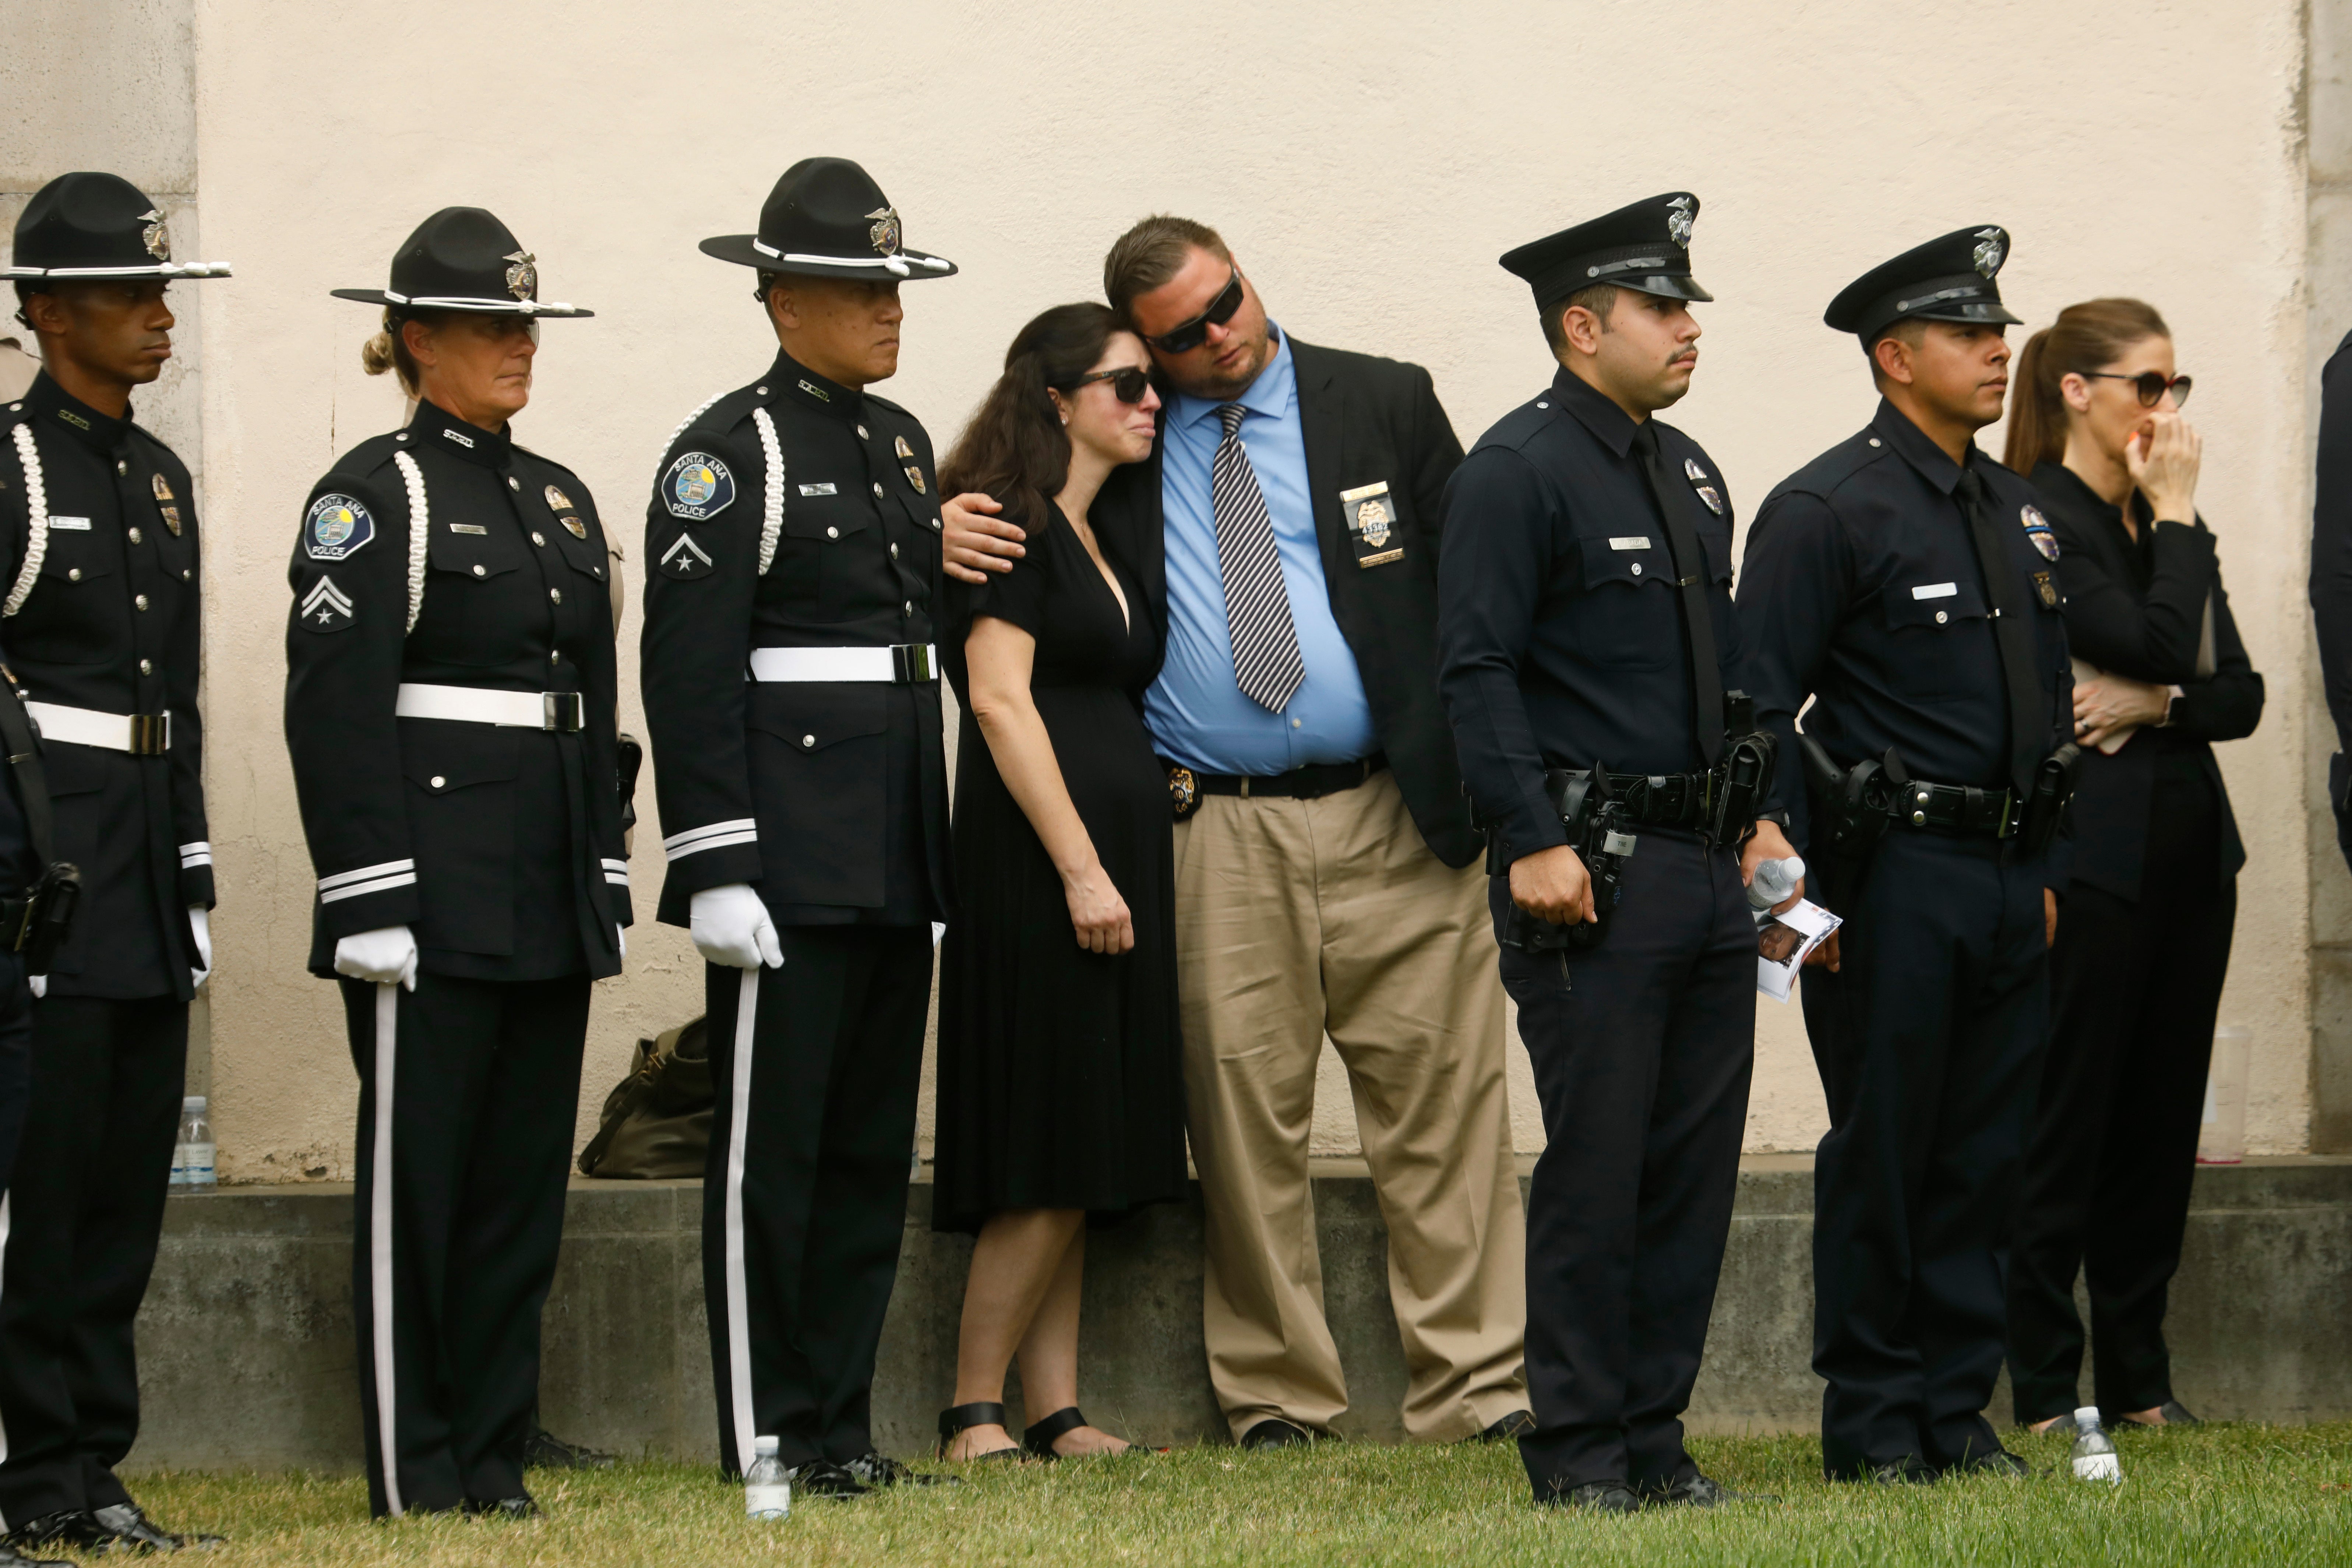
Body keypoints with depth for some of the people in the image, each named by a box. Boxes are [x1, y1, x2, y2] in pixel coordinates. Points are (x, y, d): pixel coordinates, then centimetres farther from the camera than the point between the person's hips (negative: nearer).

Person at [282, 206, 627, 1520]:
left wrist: (608, 885, 14)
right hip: (435, 888, -7)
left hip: (547, 895, 7)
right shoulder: (374, 495, -5)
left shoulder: (562, 500, 17)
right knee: (418, 1171, -3)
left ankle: (495, 1458, 13)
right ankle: (414, 1470, 1)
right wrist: (373, 900, -17)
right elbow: (335, 707, -11)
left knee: (527, 1171, 8)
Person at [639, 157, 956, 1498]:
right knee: (773, 1147, -4)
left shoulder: (902, 443, 16)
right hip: (791, 854, -8)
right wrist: (716, 868, -19)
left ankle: (842, 1425, 15)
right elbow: (689, 671, -13)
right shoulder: (728, 452, -8)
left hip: (897, 853, 8)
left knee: (874, 1146, 10)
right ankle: (766, 1441, 0)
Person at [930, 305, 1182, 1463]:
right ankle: (973, 1414, -6)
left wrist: (1120, 866, 13)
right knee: (1049, 1159, -10)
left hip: (1114, 862, 9)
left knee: (1076, 1170, 6)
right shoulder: (1011, 524, -7)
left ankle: (1055, 1415, 6)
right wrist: (1081, 869, -20)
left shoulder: (1103, 544, 19)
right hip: (1039, 858, -9)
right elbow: (999, 700, -16)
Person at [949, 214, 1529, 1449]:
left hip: (1396, 822, 0)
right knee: (1245, 1117, 0)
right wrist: (956, 542, -5)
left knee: (1441, 1101, -2)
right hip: (1217, 835, 1)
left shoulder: (1386, 406, 7)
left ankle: (1472, 1385, 2)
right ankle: (1277, 1399, 8)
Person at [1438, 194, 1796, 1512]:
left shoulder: (1690, 472, 17)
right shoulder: (1516, 471, -9)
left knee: (1698, 1163, 8)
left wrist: (1761, 815, 16)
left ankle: (1656, 1437, 14)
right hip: (1596, 868, -8)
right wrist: (1532, 843, -19)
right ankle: (1581, 1452, 2)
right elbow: (1479, 670, -14)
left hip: (1707, 863, 8)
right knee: (1596, 1169, -5)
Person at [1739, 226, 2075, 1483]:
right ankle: (1874, 1425, 6)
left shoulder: (2017, 510, 15)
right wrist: (1796, 884, -15)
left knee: (1986, 1156, 8)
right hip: (1894, 878, -7)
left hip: (2008, 880, 7)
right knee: (1881, 1160, -1)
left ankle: (1957, 1409, 15)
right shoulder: (1827, 510, -9)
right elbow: (1761, 708, -11)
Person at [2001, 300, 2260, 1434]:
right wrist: (2178, 517, -9)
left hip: (2188, 850, 7)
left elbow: (2239, 692, 9)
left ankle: (2138, 1378, 14)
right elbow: (2157, 644, -20)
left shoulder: (2166, 525, 15)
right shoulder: (2037, 520, -9)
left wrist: (2153, 705, -10)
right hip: (2092, 858, -7)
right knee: (2067, 1119, -3)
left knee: (2160, 1122, 8)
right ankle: (2045, 1389, 1)